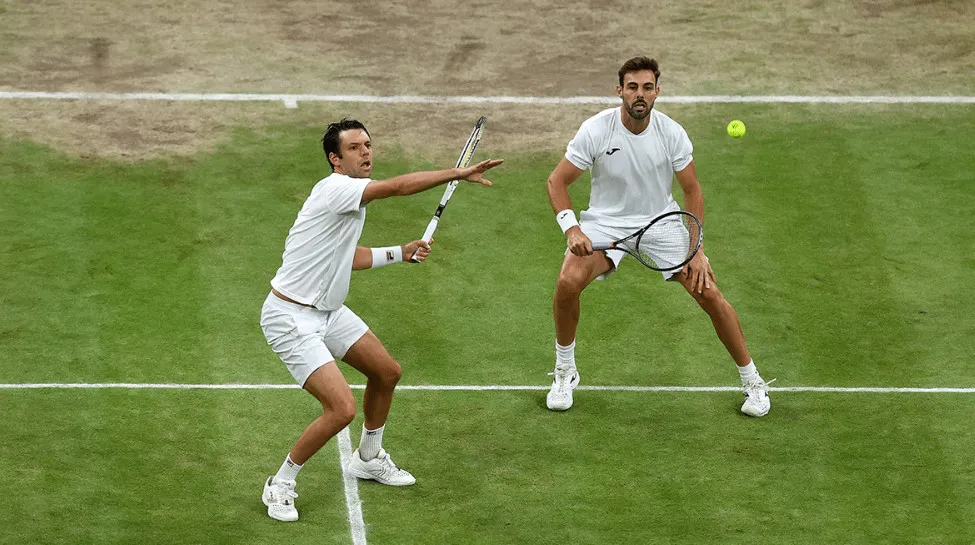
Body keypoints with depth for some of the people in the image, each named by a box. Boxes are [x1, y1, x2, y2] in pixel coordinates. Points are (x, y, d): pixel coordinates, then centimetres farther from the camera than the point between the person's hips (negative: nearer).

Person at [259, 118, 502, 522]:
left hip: (327, 311, 11)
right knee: (341, 408, -20)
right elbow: (400, 186, -37)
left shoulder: (353, 196, 8)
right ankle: (280, 486, 0)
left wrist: (400, 253, 22)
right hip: (291, 318, -11)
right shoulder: (336, 189, -24)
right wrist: (459, 173, -39)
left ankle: (368, 459, 45)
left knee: (387, 372, 21)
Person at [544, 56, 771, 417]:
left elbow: (692, 190, -2)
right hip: (607, 221, -1)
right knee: (568, 283, -27)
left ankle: (752, 382, 7)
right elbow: (557, 181, -11)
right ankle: (564, 373, -2)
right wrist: (571, 228, -26)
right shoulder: (596, 130, -18)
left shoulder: (672, 134, -14)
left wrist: (697, 249, -9)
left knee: (709, 293, -12)